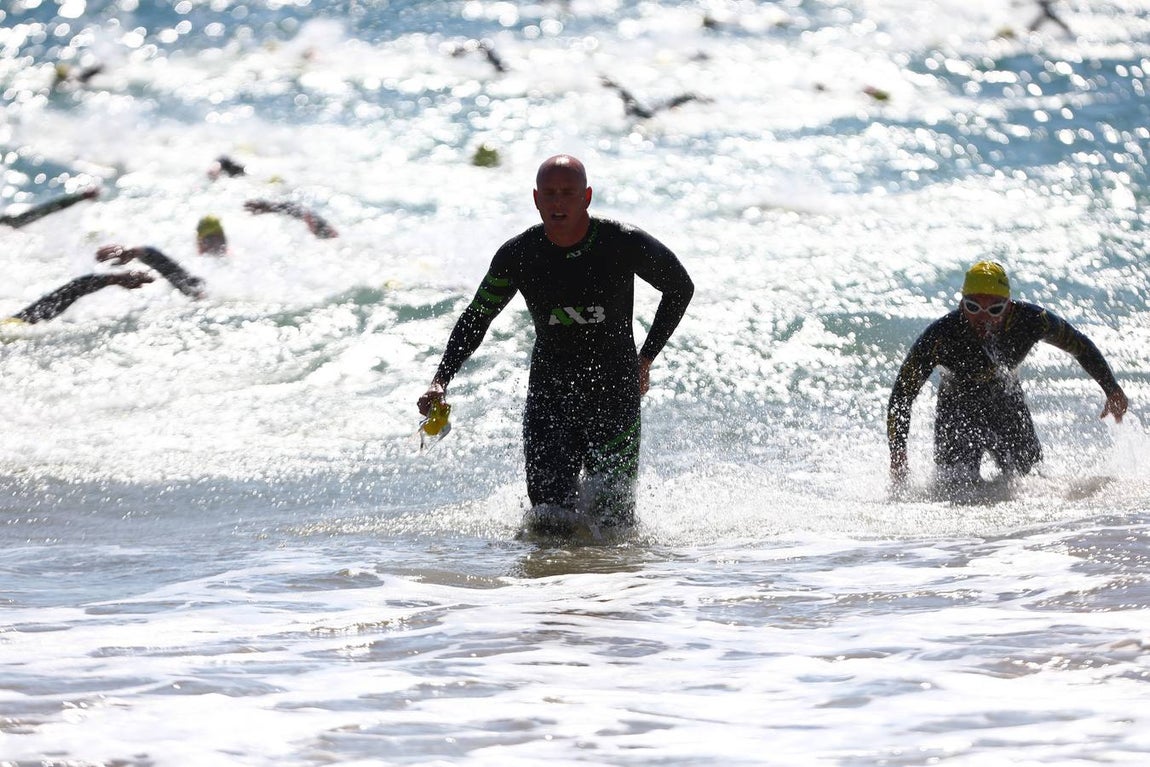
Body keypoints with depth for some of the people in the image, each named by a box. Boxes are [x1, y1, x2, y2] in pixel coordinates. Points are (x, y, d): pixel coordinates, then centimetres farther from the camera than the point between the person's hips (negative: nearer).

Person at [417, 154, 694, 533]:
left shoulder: (624, 243, -10)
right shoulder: (517, 255, -5)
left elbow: (680, 288, 7)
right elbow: (474, 320, 7)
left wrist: (645, 360, 6)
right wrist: (440, 382, -7)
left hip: (615, 395, -1)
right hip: (548, 395, 1)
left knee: (613, 521, -1)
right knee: (550, 514, -11)